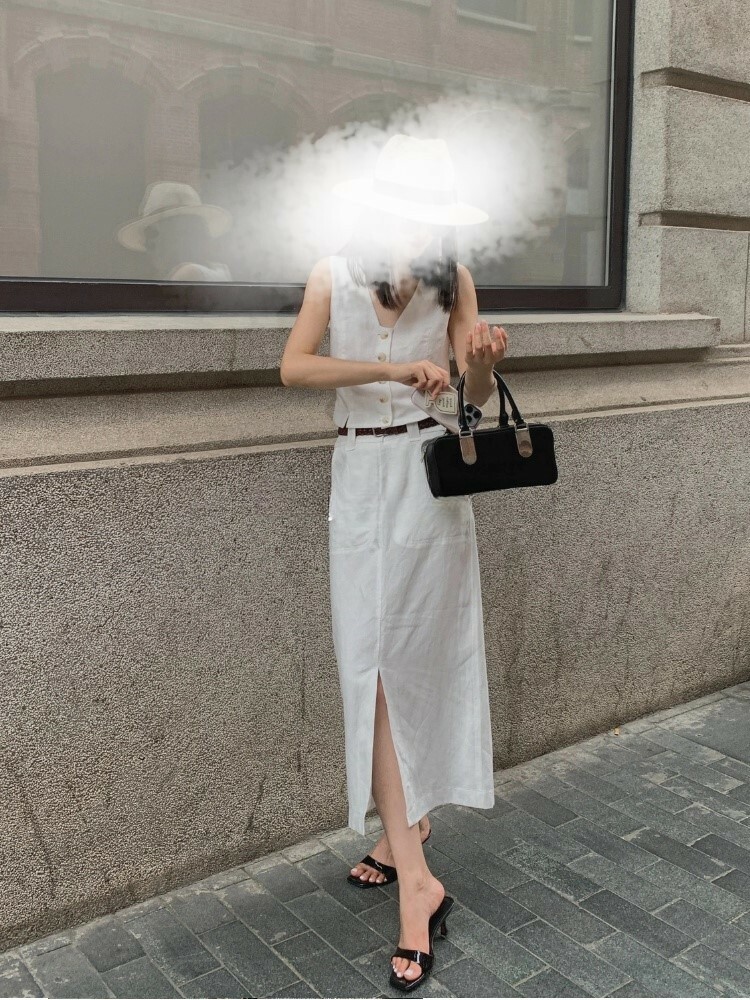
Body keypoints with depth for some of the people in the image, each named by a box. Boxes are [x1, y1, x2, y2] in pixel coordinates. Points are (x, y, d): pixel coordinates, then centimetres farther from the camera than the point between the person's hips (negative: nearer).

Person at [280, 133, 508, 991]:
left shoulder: (453, 280, 1)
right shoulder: (333, 275, 3)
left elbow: (475, 400, 2)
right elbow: (294, 367, -12)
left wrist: (483, 363, -21)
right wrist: (396, 369, -22)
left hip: (429, 479, -2)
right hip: (360, 479, 2)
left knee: (403, 664, -4)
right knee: (377, 664, 4)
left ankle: (403, 836, 9)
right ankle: (413, 869, 15)